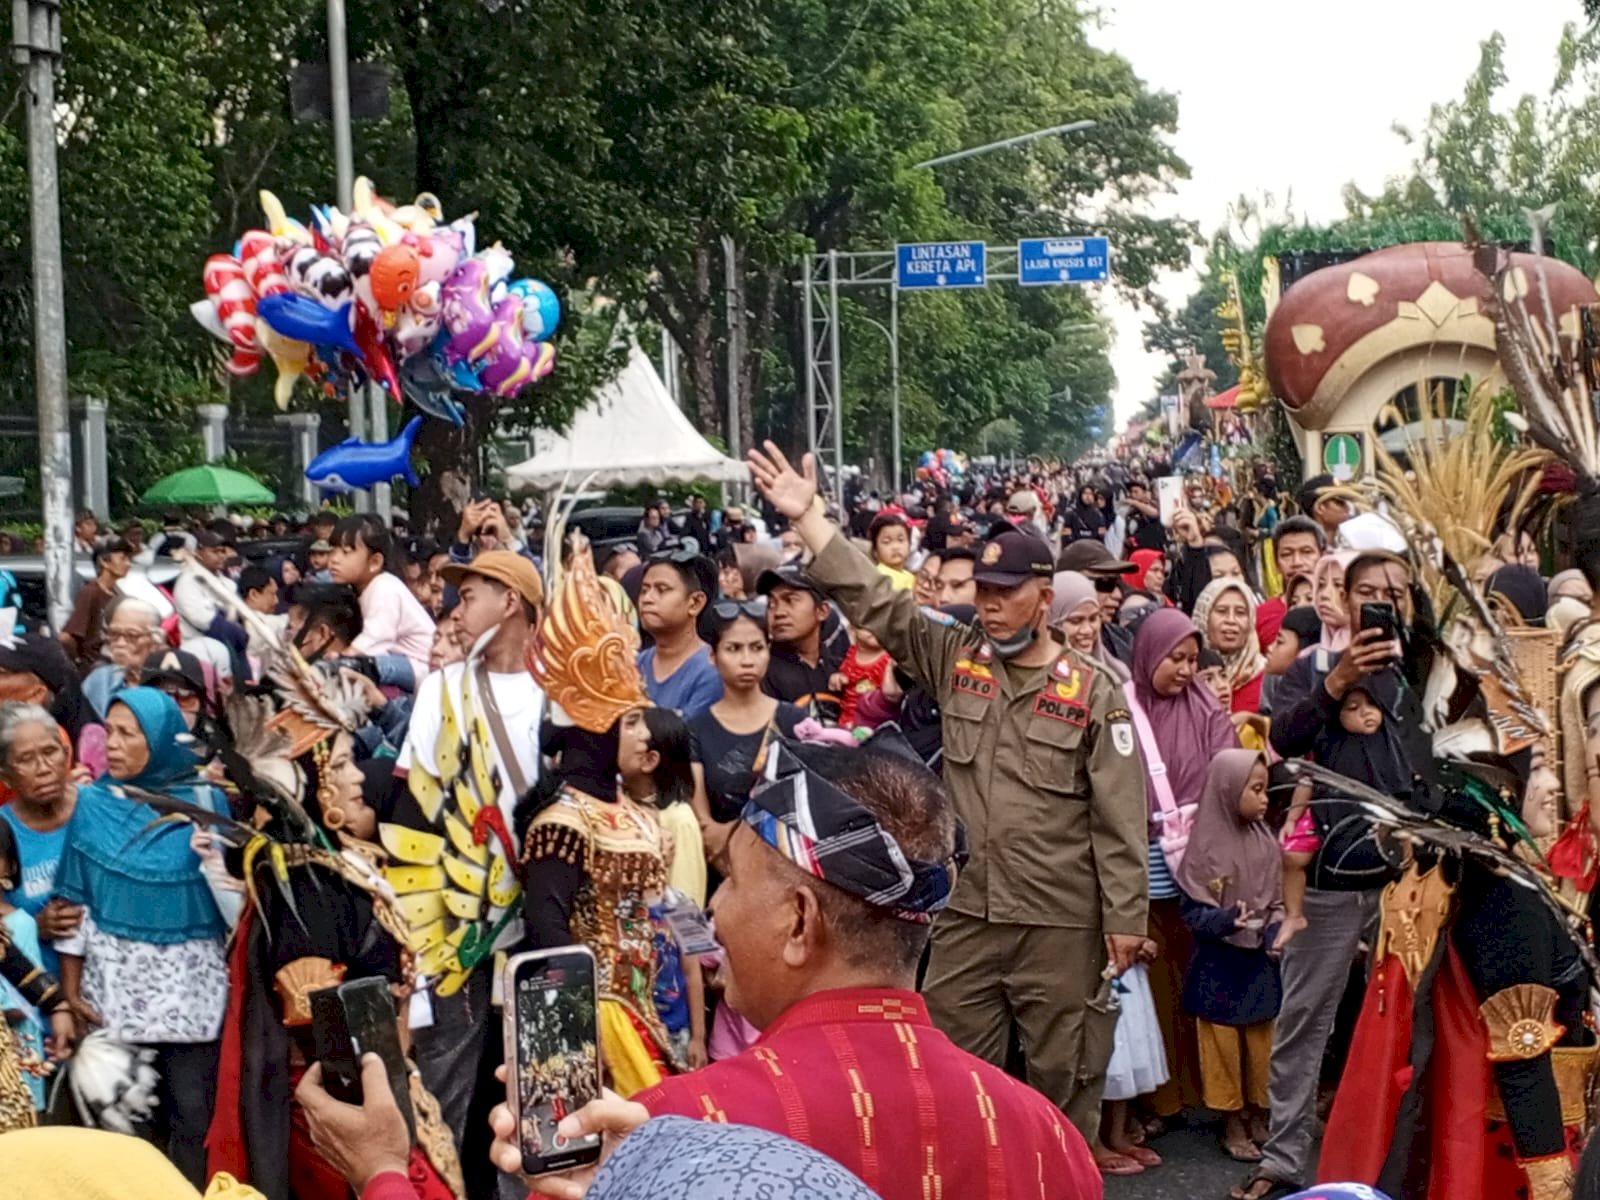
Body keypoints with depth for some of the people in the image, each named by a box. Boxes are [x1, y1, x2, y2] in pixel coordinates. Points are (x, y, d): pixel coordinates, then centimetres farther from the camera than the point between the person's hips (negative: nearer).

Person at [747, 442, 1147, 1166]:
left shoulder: (1090, 691, -4)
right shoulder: (953, 658, 5)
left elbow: (1117, 816, -5)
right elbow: (871, 602, 2)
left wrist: (1125, 917, -7)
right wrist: (806, 516, -4)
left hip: (1062, 921, -3)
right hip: (966, 912, 3)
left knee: (1064, 1073, 8)